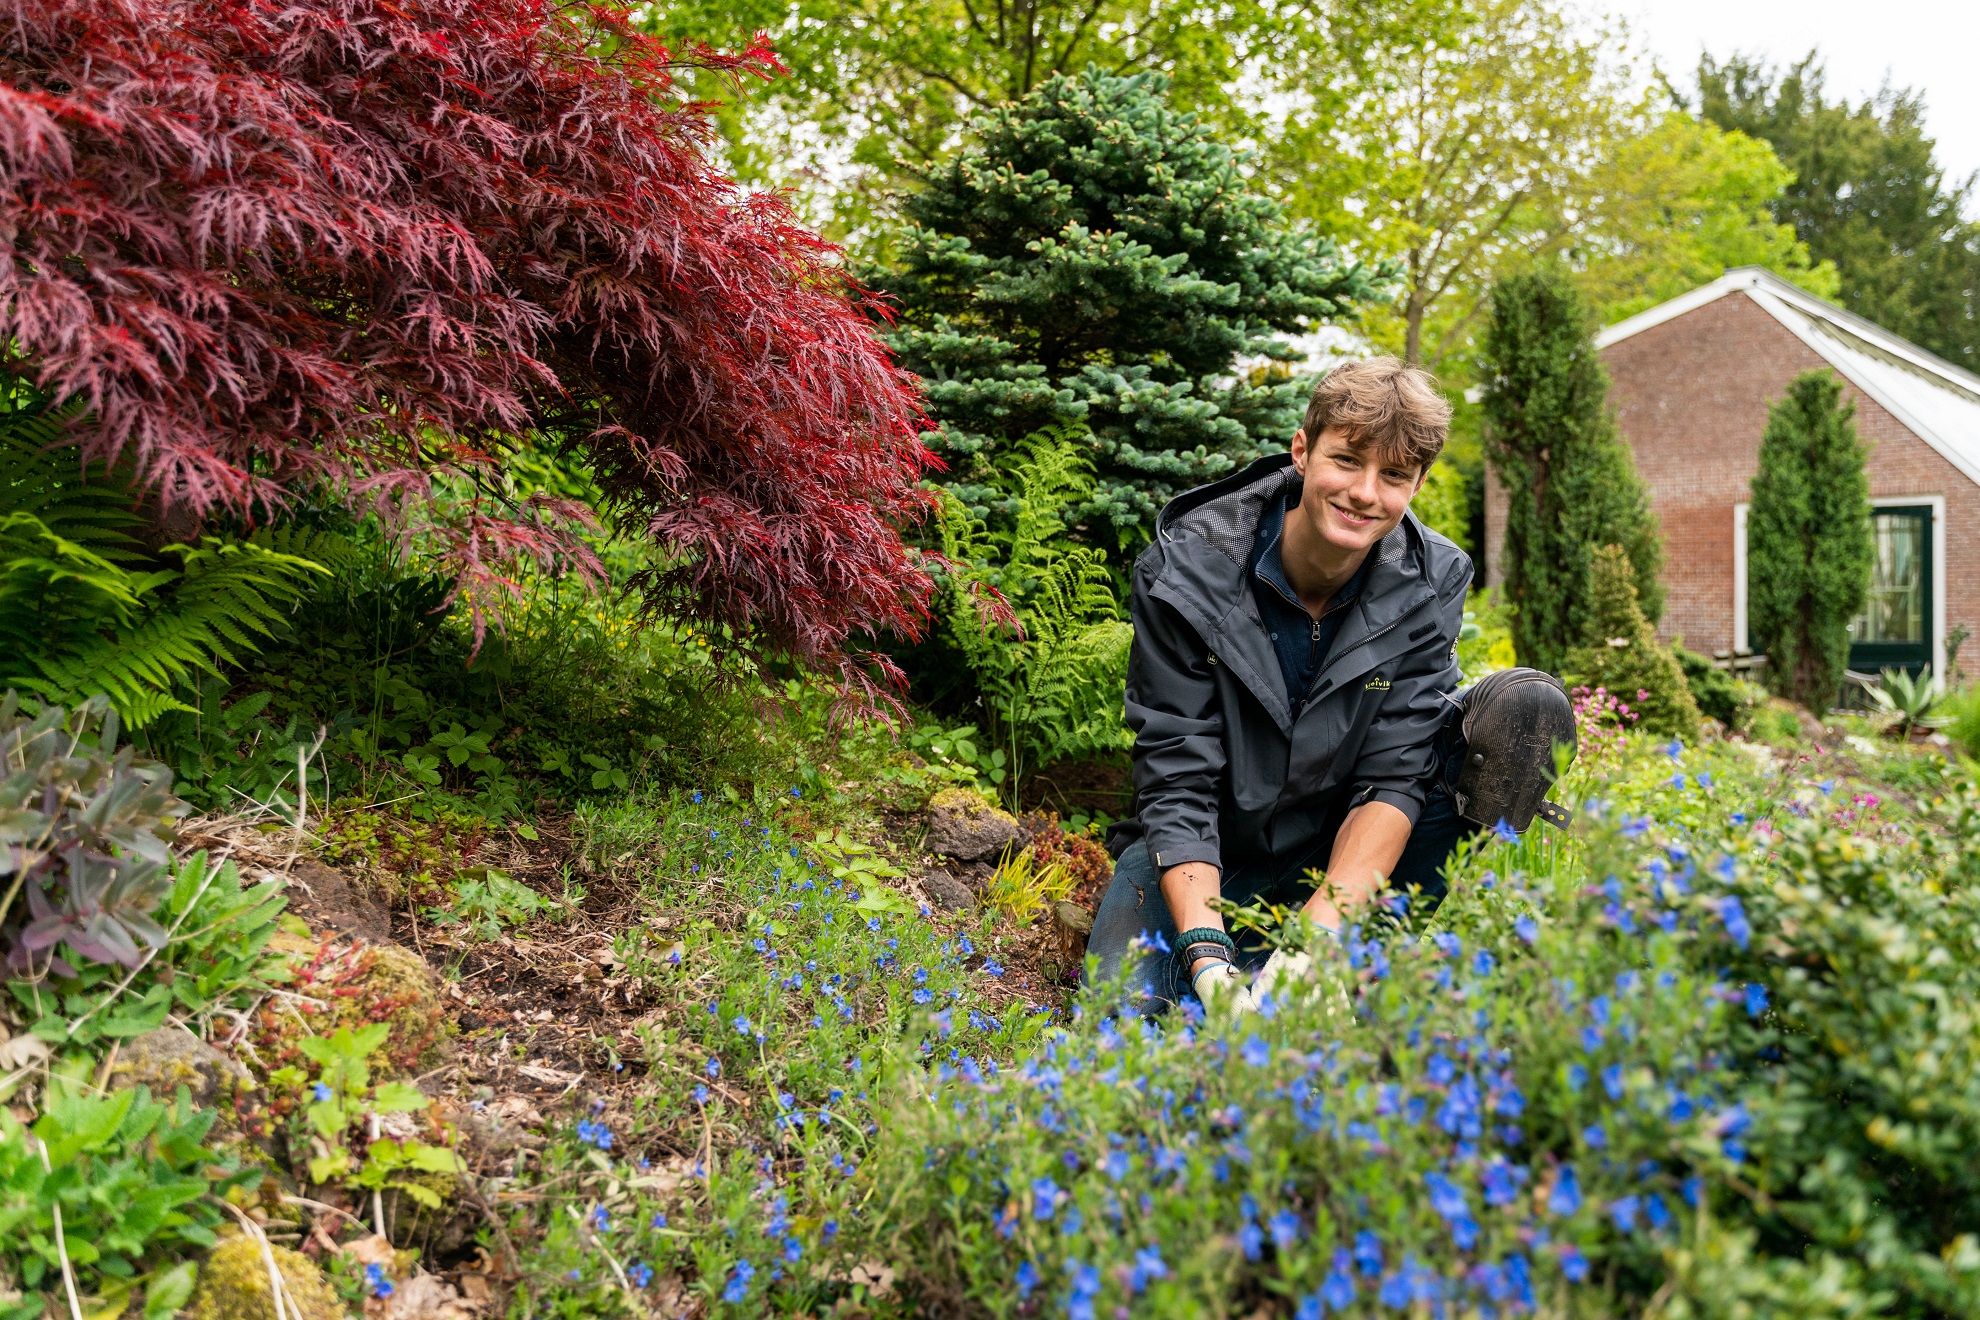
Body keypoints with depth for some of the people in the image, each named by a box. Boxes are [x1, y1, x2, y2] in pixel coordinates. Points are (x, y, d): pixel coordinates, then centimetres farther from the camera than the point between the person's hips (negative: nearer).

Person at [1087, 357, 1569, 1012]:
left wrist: (1318, 931, -32)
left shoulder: (1432, 583, -14)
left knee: (1526, 713, -20)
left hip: (1349, 853, 2)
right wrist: (1207, 952, -35)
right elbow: (1177, 782, -22)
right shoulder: (1183, 572, -21)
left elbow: (1393, 777, -17)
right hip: (1206, 859, -2)